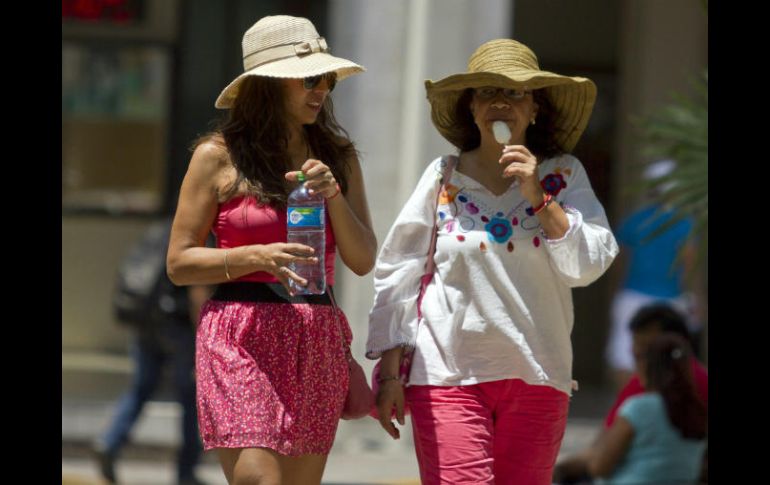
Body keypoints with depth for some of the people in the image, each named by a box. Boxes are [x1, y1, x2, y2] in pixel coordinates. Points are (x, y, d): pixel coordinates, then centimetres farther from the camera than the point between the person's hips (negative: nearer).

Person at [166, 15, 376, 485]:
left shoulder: (338, 157, 13)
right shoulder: (218, 156, 1)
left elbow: (364, 260, 8)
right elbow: (179, 262, 1)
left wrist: (333, 195, -8)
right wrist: (256, 257, -15)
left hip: (316, 343, 5)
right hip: (242, 340, -5)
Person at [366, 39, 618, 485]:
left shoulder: (564, 176, 6)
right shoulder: (444, 177, 4)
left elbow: (589, 266, -4)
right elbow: (398, 275, 6)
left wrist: (538, 197, -12)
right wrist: (389, 372, 2)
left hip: (536, 380, 2)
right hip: (448, 376, -2)